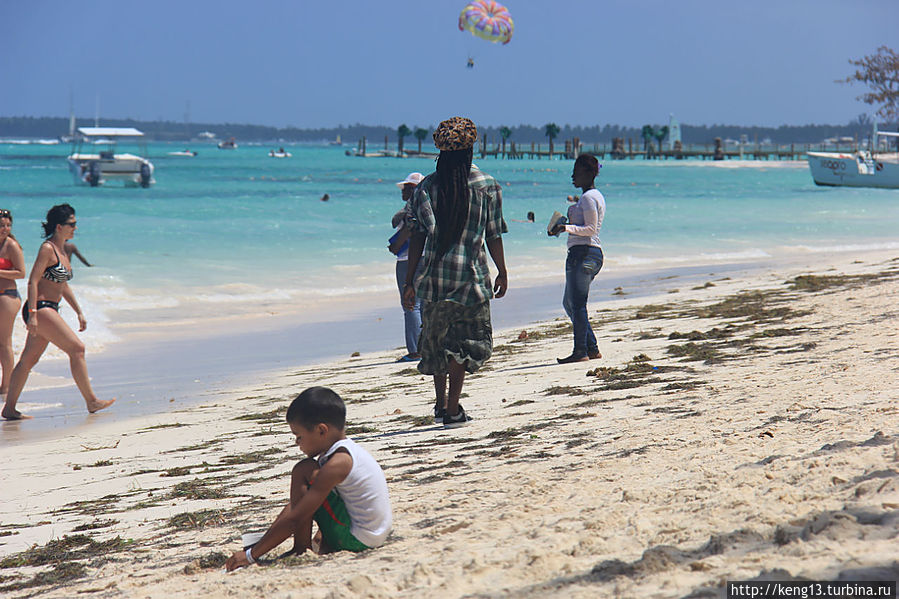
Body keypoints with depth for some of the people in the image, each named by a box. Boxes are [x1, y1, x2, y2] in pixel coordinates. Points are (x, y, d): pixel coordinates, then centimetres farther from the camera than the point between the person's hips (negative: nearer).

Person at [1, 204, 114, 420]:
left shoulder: (61, 250, 16)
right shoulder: (47, 248, -12)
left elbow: (63, 285, 25)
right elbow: (33, 281, -17)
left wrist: (79, 312, 24)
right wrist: (32, 313, -23)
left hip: (50, 310, 10)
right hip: (40, 308, -10)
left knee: (29, 360, 9)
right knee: (77, 348, -10)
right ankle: (91, 401, -6)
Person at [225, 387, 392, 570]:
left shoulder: (336, 464, -21)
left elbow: (295, 519, -23)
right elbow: (296, 503, 14)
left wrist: (251, 555, -18)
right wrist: (265, 540, 13)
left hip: (357, 540, -10)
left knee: (303, 472, -14)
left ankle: (302, 549, -10)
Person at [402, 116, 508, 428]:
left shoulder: (427, 186, -1)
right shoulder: (487, 185, -5)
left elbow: (418, 236, -2)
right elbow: (493, 235, -1)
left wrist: (410, 281, 3)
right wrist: (502, 272, 13)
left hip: (433, 275, 2)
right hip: (471, 274, -2)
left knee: (435, 337, 19)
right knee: (468, 340, 7)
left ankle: (441, 403, 28)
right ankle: (452, 411, -1)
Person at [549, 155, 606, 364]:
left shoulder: (588, 197, -10)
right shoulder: (596, 196, 20)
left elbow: (591, 229, -16)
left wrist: (567, 227, -25)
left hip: (582, 253, -11)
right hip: (594, 254, 11)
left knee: (577, 305, -9)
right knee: (569, 303, 14)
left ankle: (581, 351, -8)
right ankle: (592, 348, 13)